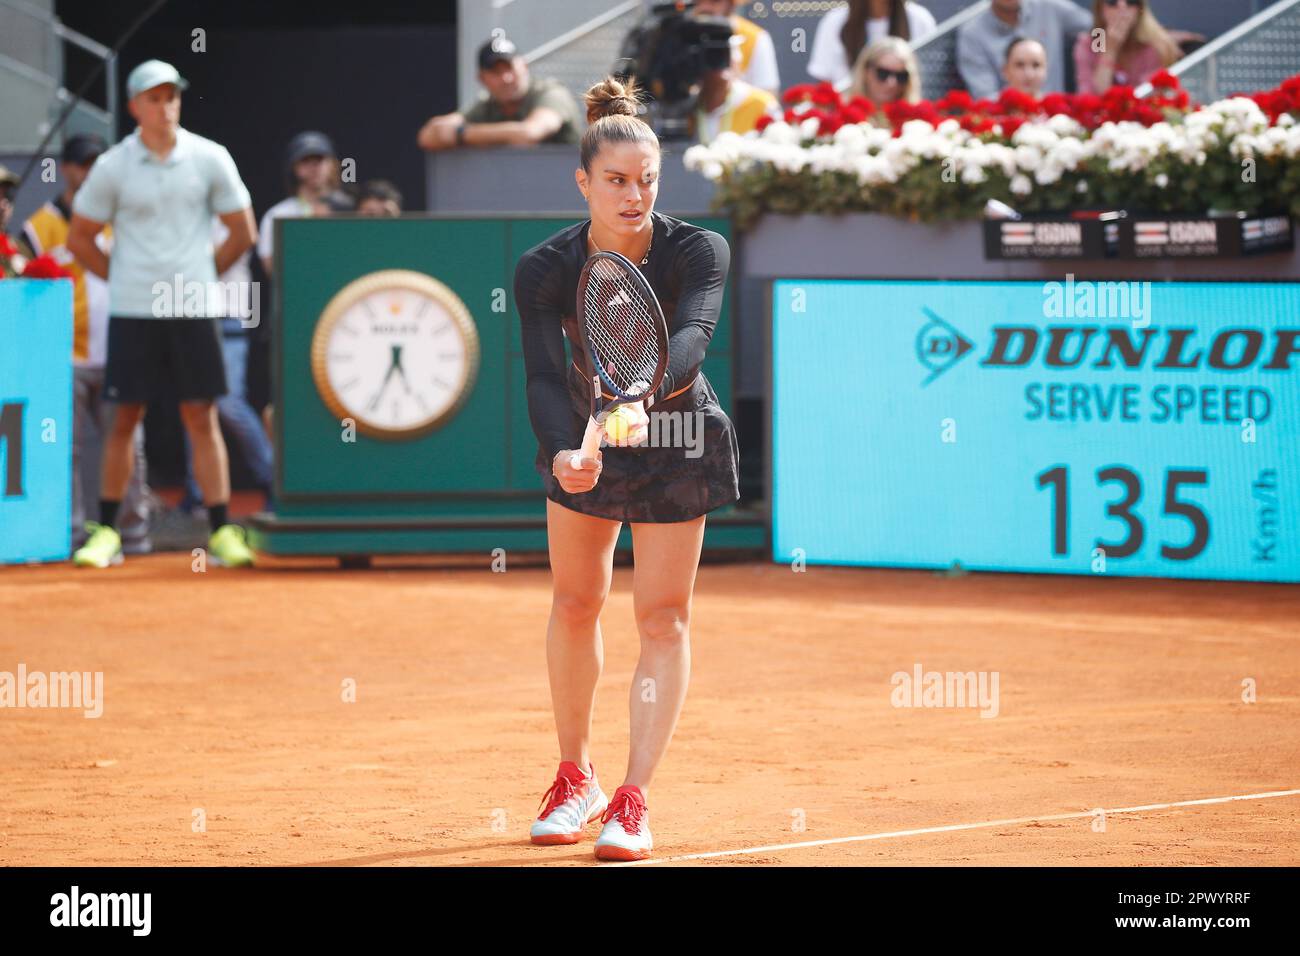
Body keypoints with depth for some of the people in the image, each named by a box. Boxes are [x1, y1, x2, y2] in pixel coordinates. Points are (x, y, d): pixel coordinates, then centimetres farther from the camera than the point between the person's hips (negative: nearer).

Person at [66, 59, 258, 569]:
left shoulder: (210, 159, 1)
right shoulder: (113, 167, -1)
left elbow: (243, 233, 9)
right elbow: (79, 239, 8)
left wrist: (201, 276, 7)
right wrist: (124, 278, 4)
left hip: (193, 311, 1)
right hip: (132, 314, 0)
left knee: (202, 417, 0)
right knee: (125, 418, 2)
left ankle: (222, 532, 3)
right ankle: (106, 531, 10)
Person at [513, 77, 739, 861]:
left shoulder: (698, 252, -26)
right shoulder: (546, 269, -22)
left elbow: (692, 337, -43)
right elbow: (544, 375, -33)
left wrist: (641, 399, -64)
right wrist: (563, 454, -53)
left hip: (678, 442, -2)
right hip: (586, 435, 2)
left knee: (665, 614, -6)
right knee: (576, 602, 11)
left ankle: (634, 799, -5)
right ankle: (576, 778, 28)